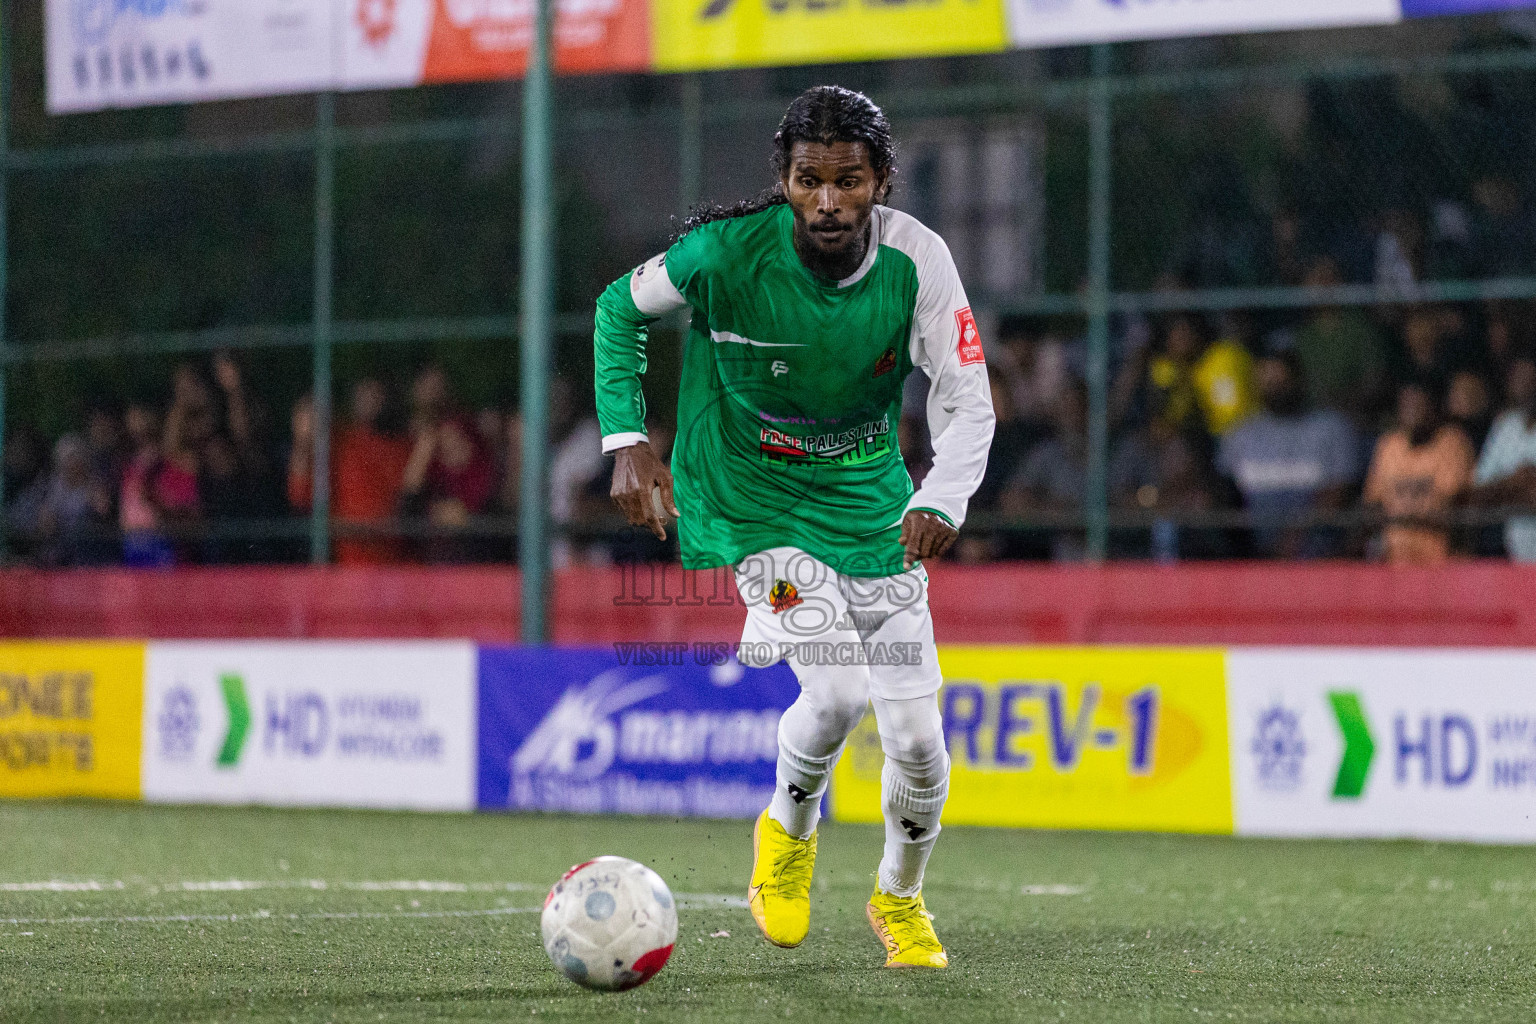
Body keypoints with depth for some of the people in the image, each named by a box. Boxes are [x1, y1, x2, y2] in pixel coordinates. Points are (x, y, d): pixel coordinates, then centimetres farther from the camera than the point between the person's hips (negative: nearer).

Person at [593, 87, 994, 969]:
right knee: (838, 690, -24)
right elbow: (622, 309, -3)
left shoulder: (915, 259, -16)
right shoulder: (728, 250, -21)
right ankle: (789, 829, 10)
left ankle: (900, 898, 31)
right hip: (757, 504, -3)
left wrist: (942, 501, -33)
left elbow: (969, 400, -14)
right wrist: (628, 441, -13)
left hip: (873, 505, 3)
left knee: (917, 734, 1)